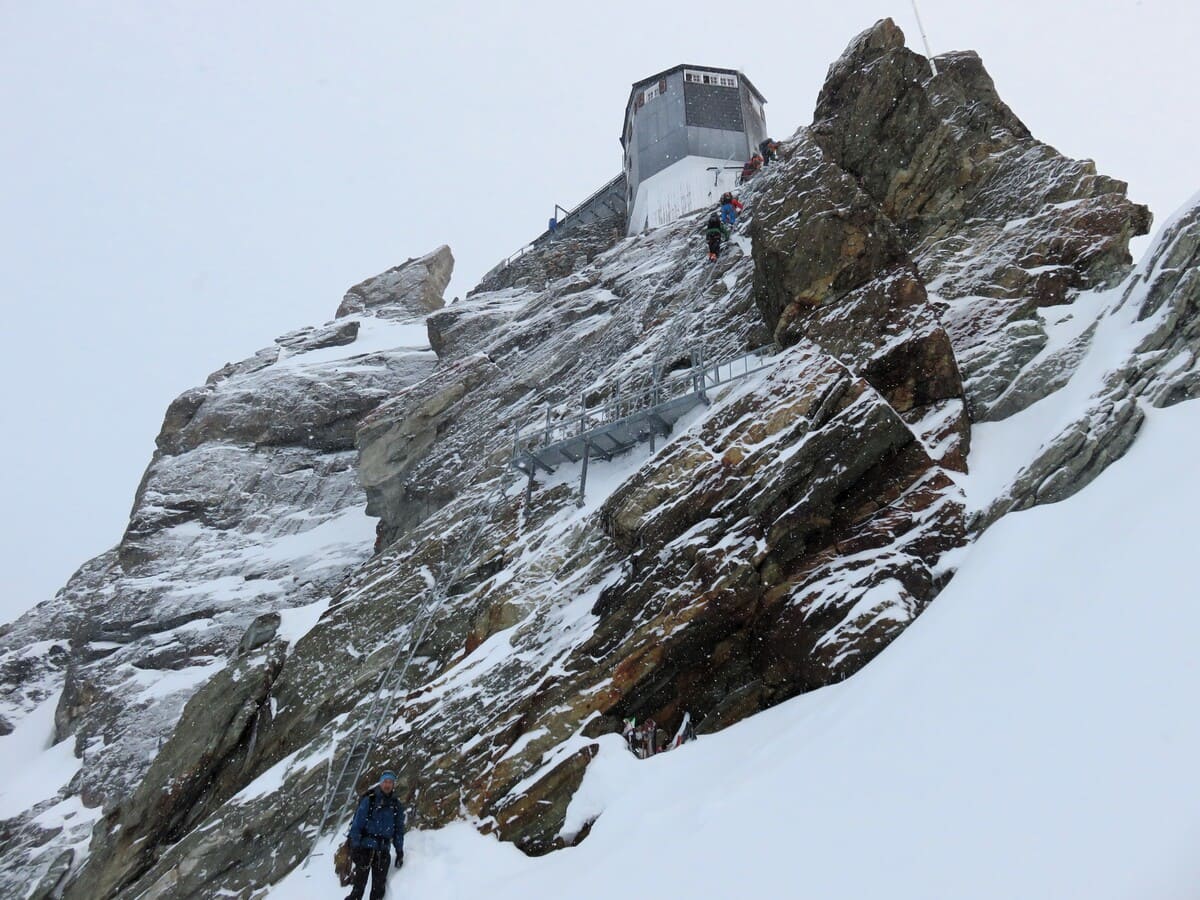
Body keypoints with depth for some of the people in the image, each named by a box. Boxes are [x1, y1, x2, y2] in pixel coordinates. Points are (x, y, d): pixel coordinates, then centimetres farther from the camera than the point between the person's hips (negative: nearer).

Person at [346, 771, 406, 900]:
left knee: (379, 888, 3)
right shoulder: (369, 800, -2)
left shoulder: (396, 805, 11)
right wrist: (355, 846, -14)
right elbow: (357, 824, -6)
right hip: (366, 847, -4)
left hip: (383, 851, 4)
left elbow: (399, 829, 13)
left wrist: (399, 851, 6)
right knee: (359, 886, -9)